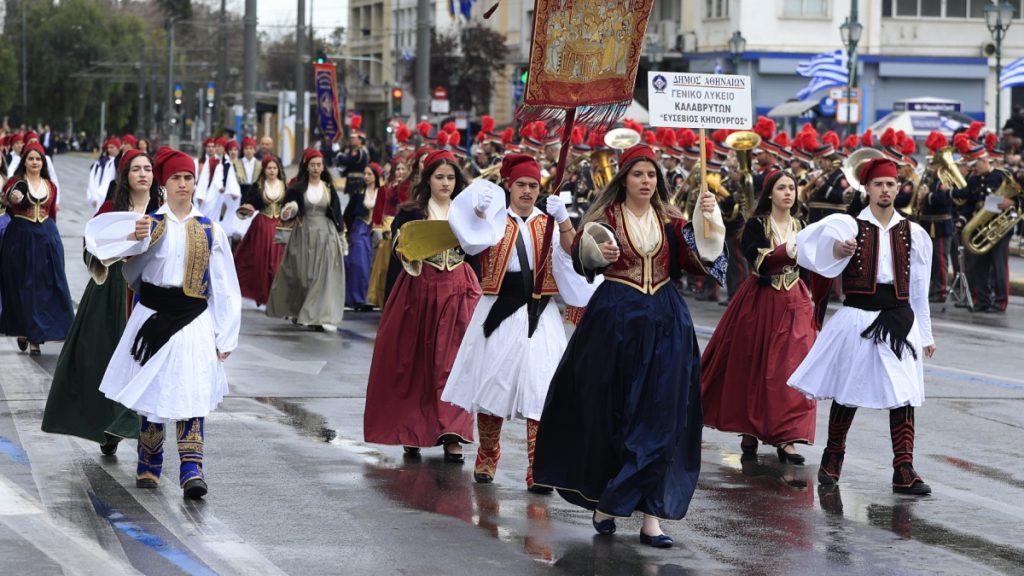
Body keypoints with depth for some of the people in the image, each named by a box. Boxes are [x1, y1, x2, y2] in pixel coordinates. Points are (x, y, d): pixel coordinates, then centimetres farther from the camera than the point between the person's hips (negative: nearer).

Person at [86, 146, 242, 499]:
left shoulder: (209, 230, 4)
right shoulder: (149, 223, 3)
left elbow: (224, 286, 7)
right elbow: (97, 233, -11)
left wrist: (225, 337, 3)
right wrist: (134, 236, -32)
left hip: (194, 322, -1)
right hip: (153, 319, 1)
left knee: (192, 395, -11)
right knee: (152, 392, 8)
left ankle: (192, 471, -15)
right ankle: (149, 467, 23)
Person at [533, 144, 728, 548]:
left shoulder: (670, 222, 9)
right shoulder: (606, 217, 1)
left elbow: (700, 258, -3)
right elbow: (582, 255, -10)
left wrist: (708, 221, -16)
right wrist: (596, 253, -31)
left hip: (664, 325, 2)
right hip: (616, 321, -2)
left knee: (659, 418, -2)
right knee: (610, 413, 3)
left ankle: (651, 513, -1)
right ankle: (602, 498, 17)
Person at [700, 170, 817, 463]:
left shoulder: (800, 227, 8)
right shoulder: (756, 225, -4)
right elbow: (758, 263, -18)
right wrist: (787, 252, -33)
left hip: (794, 303, 3)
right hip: (760, 302, -3)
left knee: (790, 368, -4)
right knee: (753, 367, 3)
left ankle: (786, 438, -5)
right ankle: (749, 431, 17)